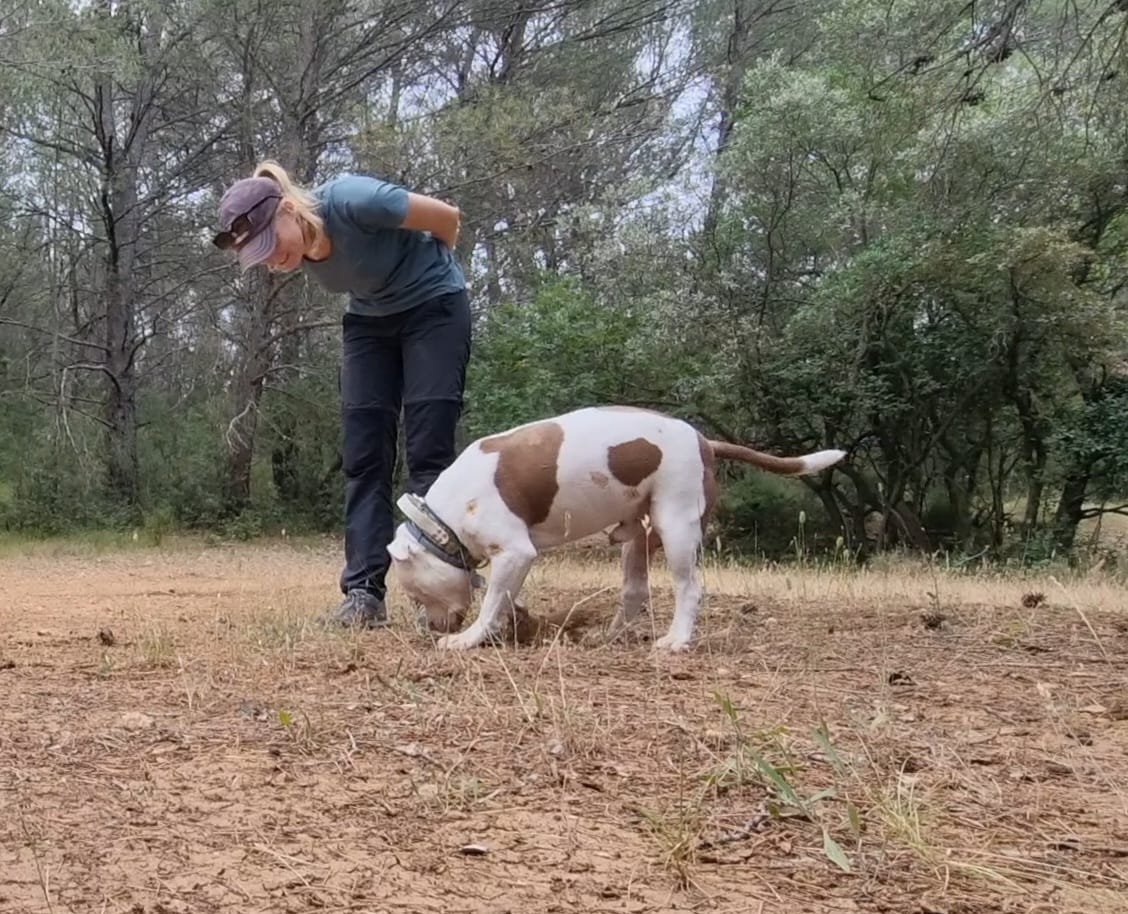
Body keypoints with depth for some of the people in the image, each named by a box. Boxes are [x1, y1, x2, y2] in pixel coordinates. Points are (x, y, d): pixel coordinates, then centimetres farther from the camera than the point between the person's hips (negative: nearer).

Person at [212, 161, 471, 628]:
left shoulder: (352, 200, -32)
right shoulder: (295, 250, -14)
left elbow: (448, 218, -17)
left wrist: (425, 275, 0)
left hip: (432, 307, -6)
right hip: (369, 320, 6)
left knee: (427, 450, -13)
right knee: (363, 457, -4)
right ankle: (364, 593, -6)